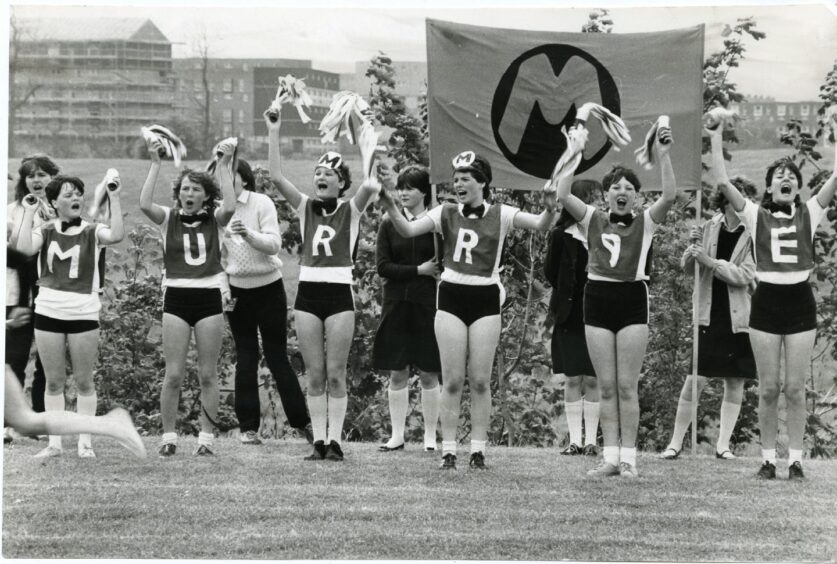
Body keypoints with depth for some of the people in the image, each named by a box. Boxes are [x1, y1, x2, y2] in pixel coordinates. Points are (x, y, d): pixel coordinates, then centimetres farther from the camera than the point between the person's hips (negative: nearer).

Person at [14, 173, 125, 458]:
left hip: (83, 314, -1)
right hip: (48, 313, 1)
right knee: (54, 382, 7)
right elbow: (24, 248, -16)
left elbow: (116, 235, -21)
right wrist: (29, 213, -11)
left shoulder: (92, 232, 1)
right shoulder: (45, 231, 4)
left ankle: (85, 442, 11)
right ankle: (54, 442, 13)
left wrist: (114, 198, -19)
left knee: (84, 382, 4)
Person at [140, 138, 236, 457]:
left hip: (209, 296, 0)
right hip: (176, 296, 0)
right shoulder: (169, 219, 4)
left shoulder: (214, 220, 4)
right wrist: (155, 164, -15)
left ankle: (206, 439, 9)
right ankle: (168, 438, 7)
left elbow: (229, 207, -19)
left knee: (208, 374, 3)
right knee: (173, 374, -2)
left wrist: (224, 166, -15)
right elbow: (145, 205, -16)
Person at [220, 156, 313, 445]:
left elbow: (274, 244, -17)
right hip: (237, 290, 3)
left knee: (277, 357, 1)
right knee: (245, 359, 4)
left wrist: (248, 234, -33)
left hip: (268, 287, -3)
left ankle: (302, 421, 12)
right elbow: (219, 255, 9)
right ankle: (248, 427, 7)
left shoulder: (262, 204, -9)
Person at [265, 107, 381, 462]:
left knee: (335, 374, -1)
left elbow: (371, 186, -20)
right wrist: (274, 133, -9)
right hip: (308, 292, 3)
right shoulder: (305, 207, 9)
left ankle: (335, 440, 3)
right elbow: (277, 177, -3)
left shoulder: (351, 210, 2)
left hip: (339, 293, -3)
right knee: (314, 376, 4)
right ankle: (318, 441, 7)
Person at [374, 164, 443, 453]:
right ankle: (397, 435, 11)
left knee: (428, 374, 2)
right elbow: (383, 267, -3)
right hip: (396, 307, 2)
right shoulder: (389, 223, 5)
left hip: (428, 307, -2)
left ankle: (430, 437, 9)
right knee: (397, 372, 5)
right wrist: (419, 270, -10)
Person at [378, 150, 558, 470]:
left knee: (480, 380, 1)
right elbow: (408, 230, -4)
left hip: (485, 299, -1)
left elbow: (541, 225, -7)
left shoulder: (500, 215, 2)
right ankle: (448, 450, 4)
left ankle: (478, 449, 8)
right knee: (452, 380, 0)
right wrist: (390, 207, -21)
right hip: (451, 297, 1)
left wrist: (550, 209, -29)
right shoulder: (446, 214, 5)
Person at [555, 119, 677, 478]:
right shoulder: (592, 220, 7)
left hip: (632, 300, -2)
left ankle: (628, 457, 3)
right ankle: (610, 457, 9)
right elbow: (562, 195, -9)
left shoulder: (645, 222, 3)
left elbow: (669, 195, -14)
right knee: (606, 387, 4)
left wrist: (663, 156, -22)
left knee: (627, 386, -2)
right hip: (598, 299, 2)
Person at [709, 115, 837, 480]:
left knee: (795, 389, 1)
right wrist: (716, 140, -4)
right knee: (768, 389, 3)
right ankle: (768, 459, 9)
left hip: (800, 302, 0)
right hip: (766, 302, 0)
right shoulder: (756, 215, 5)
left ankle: (795, 459, 7)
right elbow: (722, 181, -3)